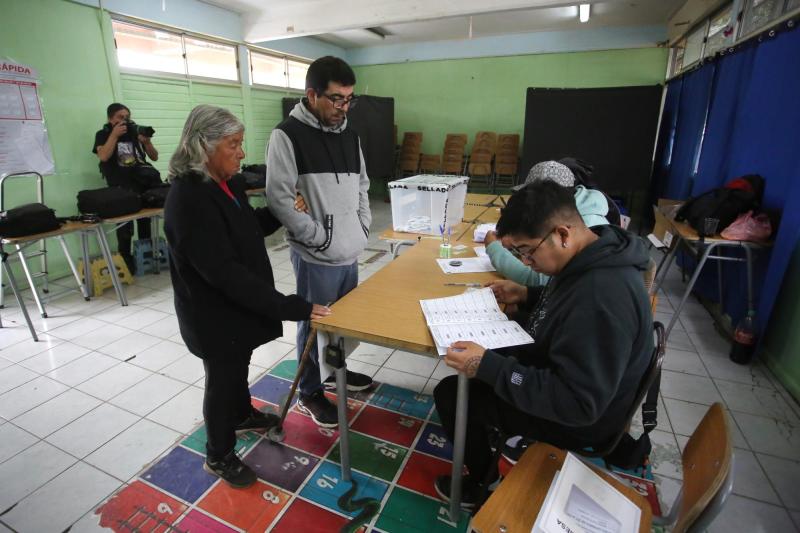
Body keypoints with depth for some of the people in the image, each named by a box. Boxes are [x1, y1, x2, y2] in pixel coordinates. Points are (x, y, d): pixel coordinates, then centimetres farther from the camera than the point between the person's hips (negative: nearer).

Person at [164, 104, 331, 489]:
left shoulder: (226, 183, -1)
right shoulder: (189, 199, -29)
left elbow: (250, 228, 13)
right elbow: (225, 271, -34)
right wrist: (291, 307, -35)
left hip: (238, 303, 8)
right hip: (213, 313, -8)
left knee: (239, 366, 28)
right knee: (222, 379, 12)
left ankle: (242, 415, 55)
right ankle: (218, 456, 37)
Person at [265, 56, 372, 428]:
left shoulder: (349, 135, 10)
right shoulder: (288, 134, -12)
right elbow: (279, 197, -17)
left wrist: (362, 227, 7)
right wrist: (319, 238, -16)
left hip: (350, 252, 7)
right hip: (315, 256, -7)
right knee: (315, 325, 8)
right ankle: (310, 392, 30)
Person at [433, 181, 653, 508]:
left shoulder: (602, 299, -37)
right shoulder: (590, 260, -7)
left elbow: (578, 404, -34)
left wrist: (488, 367, -35)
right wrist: (527, 295, -1)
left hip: (579, 417, -9)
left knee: (450, 393, -3)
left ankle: (483, 482, 21)